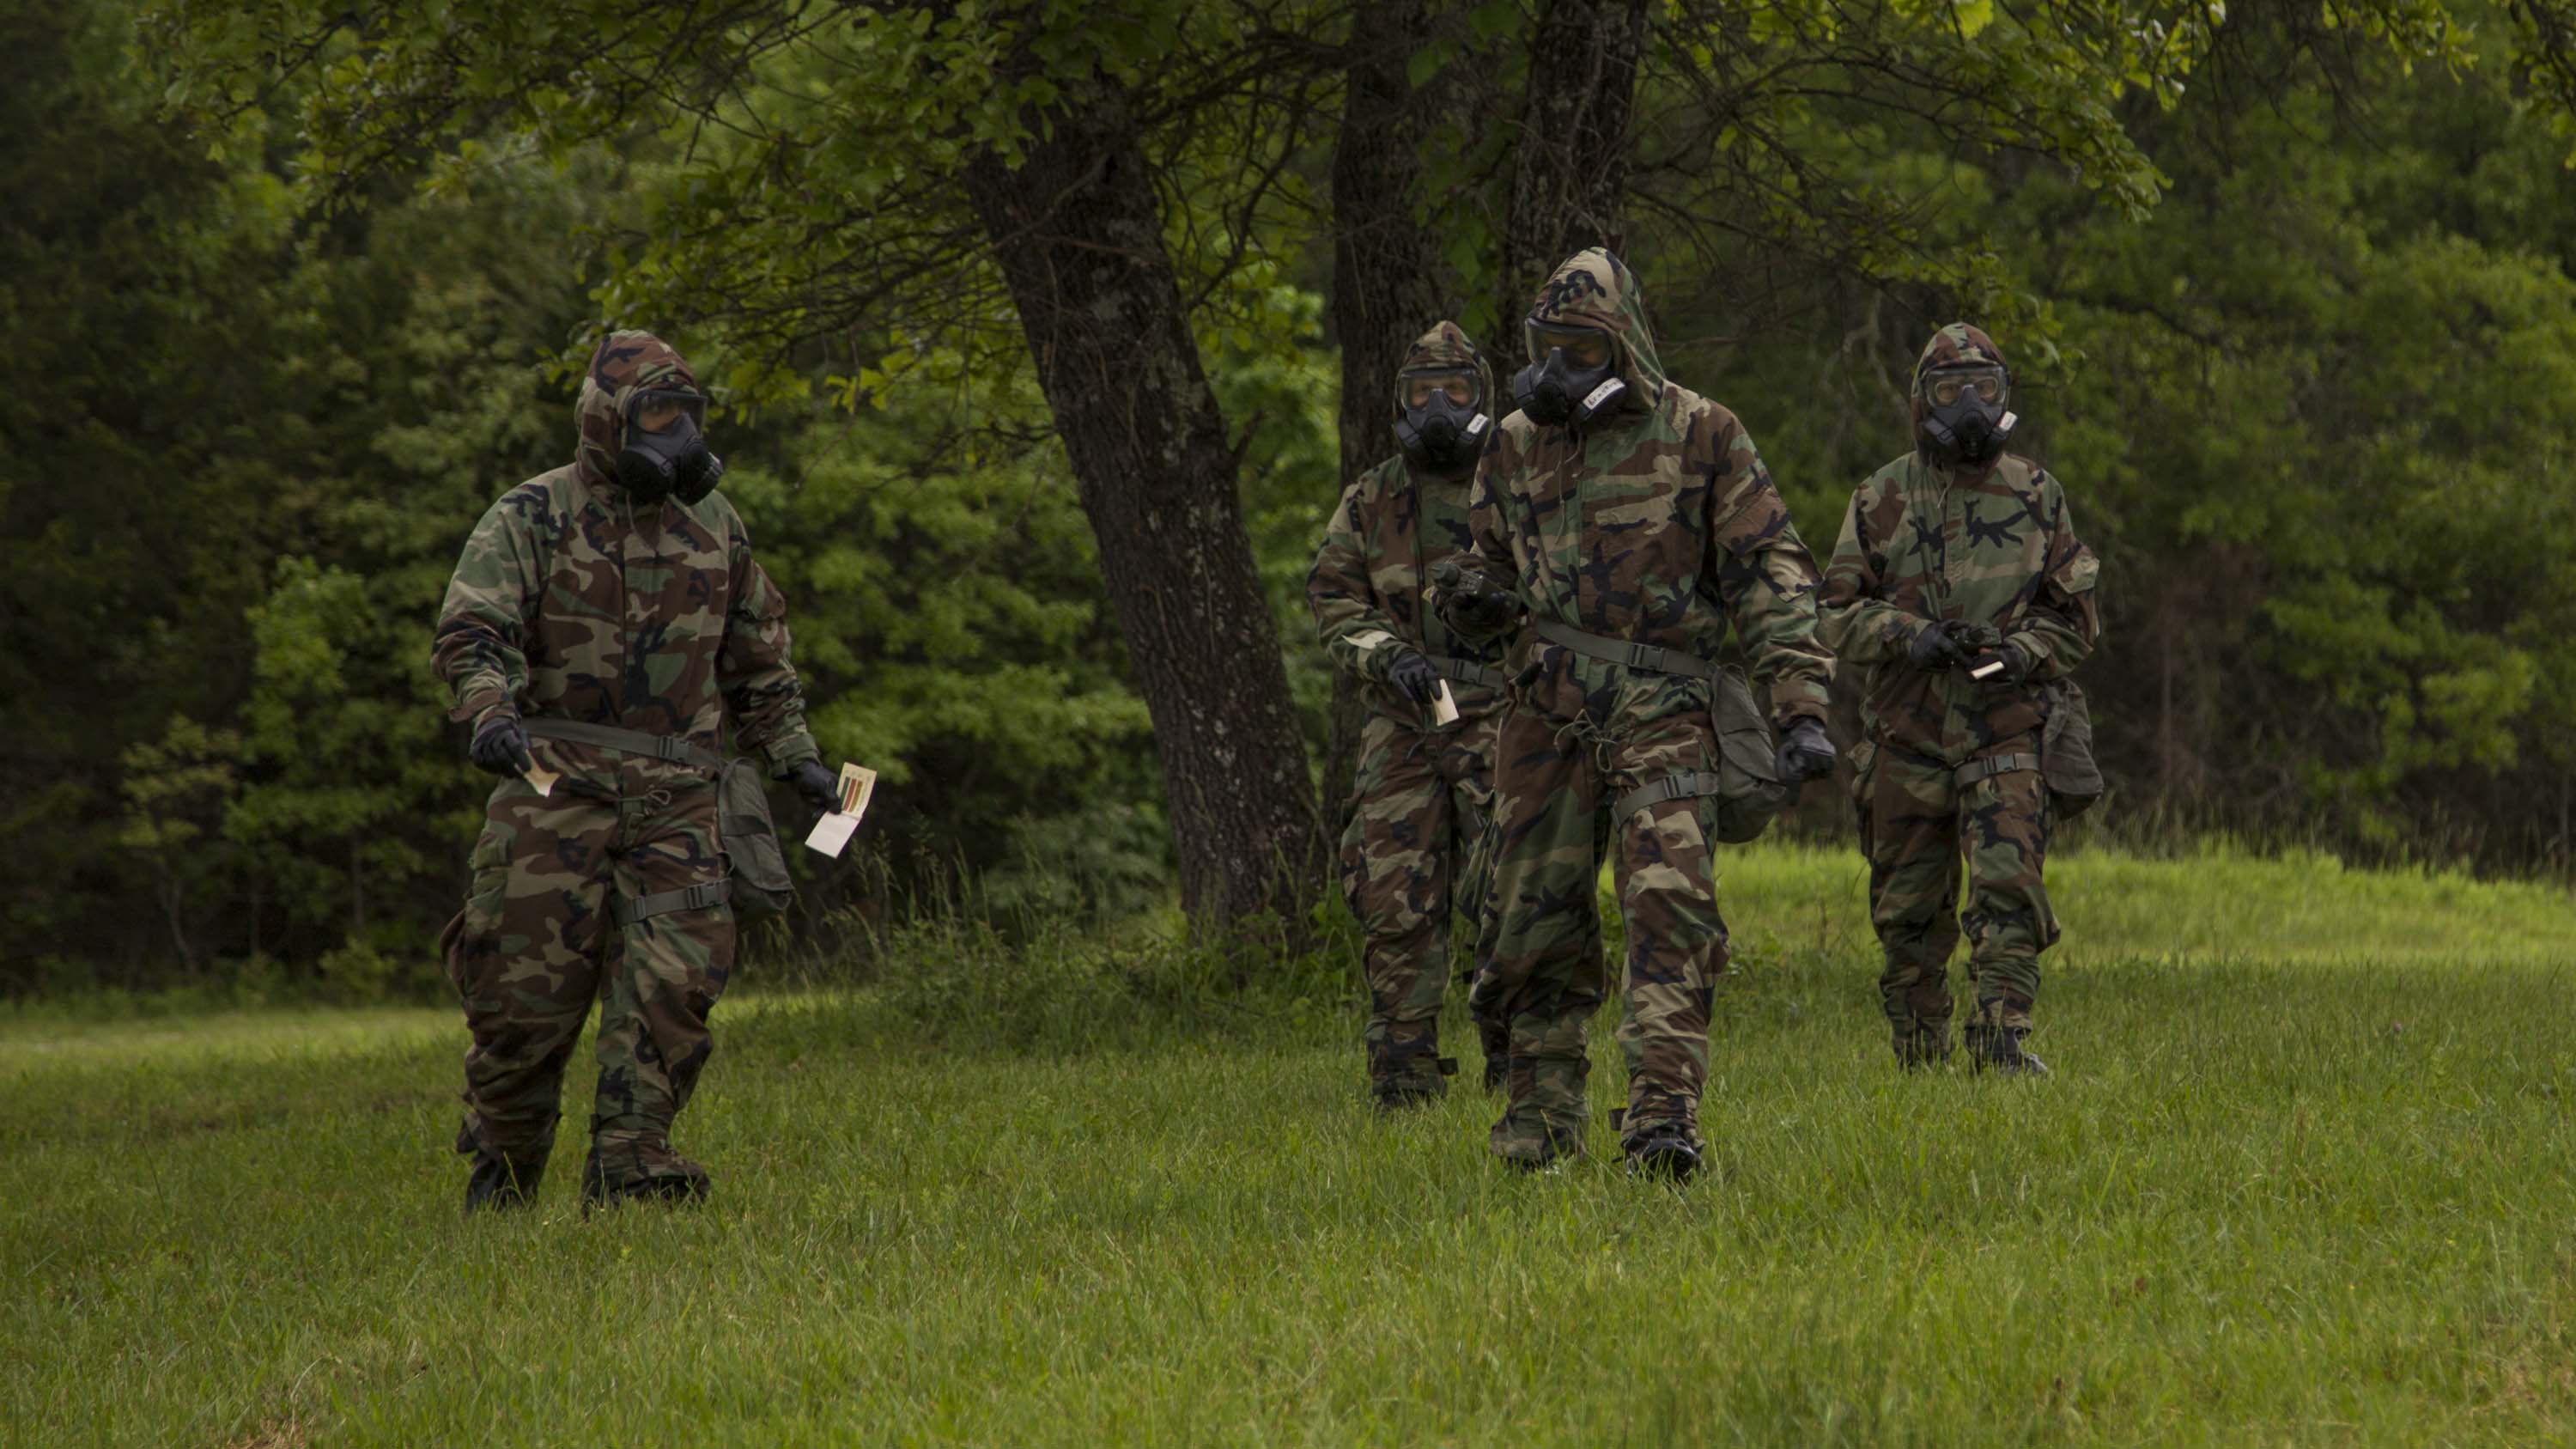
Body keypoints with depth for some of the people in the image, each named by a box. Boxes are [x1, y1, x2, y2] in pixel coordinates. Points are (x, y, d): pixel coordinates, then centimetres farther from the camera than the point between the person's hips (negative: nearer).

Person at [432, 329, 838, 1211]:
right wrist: (490, 711, -31)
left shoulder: (714, 526, 15)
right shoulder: (533, 518, -1)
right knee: (531, 988, -3)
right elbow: (473, 633, -12)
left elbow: (755, 658, 25)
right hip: (558, 786, -4)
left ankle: (629, 1163, -12)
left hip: (674, 800, 4)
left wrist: (795, 756, 19)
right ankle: (501, 1171, 14)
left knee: (673, 979, -11)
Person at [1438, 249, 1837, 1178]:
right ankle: (1544, 1112, 19)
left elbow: (1770, 575, -3)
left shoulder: (1700, 436, -1)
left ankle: (1664, 1115, -22)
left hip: (1663, 712, -4)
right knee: (1538, 916, 5)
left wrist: (1800, 709, -12)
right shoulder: (1518, 446, 11)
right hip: (1548, 709, 4)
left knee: (1668, 904, -17)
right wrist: (1477, 600, -3)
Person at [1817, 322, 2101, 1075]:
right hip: (1907, 736, 1)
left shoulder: (2036, 496, 7)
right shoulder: (1882, 499, 6)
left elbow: (2076, 616, 9)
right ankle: (1917, 1054, 16)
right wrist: (1907, 636, -13)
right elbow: (1838, 613, 6)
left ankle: (2004, 1038, -15)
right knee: (1908, 908, 6)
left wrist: (2018, 654, -9)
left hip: (2006, 732, -1)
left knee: (2008, 885, -16)